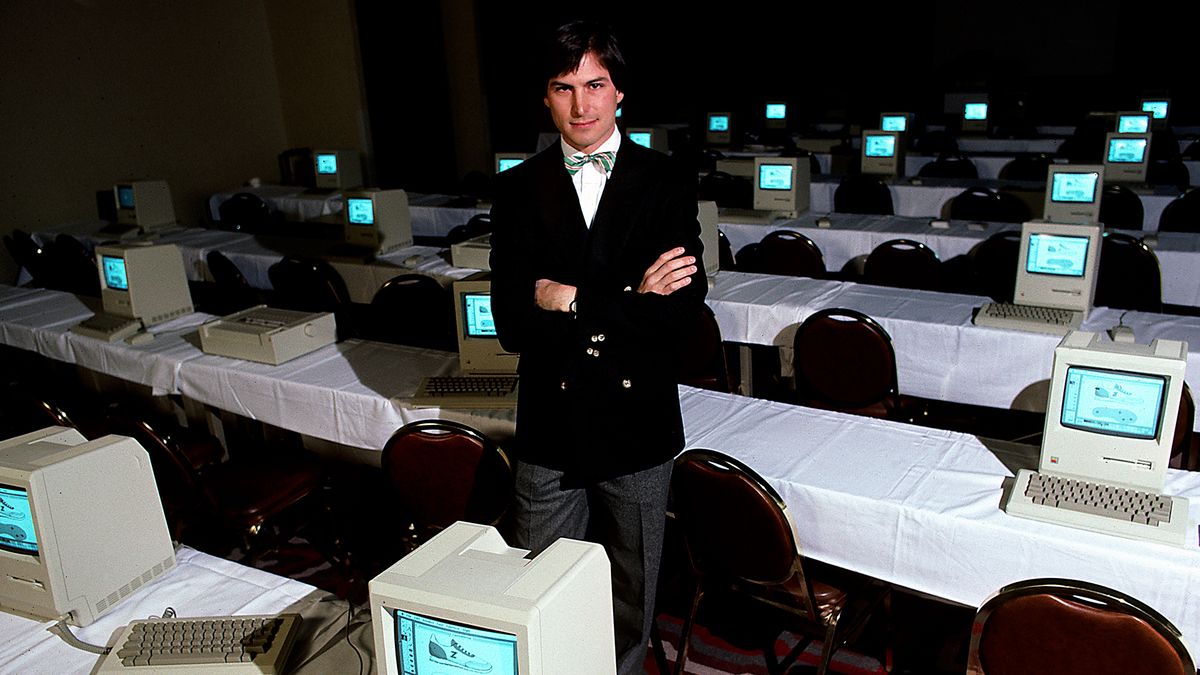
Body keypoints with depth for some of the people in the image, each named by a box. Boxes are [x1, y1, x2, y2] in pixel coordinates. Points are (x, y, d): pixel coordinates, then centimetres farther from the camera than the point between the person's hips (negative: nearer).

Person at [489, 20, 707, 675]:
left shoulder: (667, 183, -2)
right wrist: (631, 300, -17)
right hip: (549, 426, 1)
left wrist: (573, 300, -16)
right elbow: (512, 323, -11)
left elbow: (682, 308, -13)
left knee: (631, 595, 19)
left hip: (638, 423, 0)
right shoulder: (517, 189, -1)